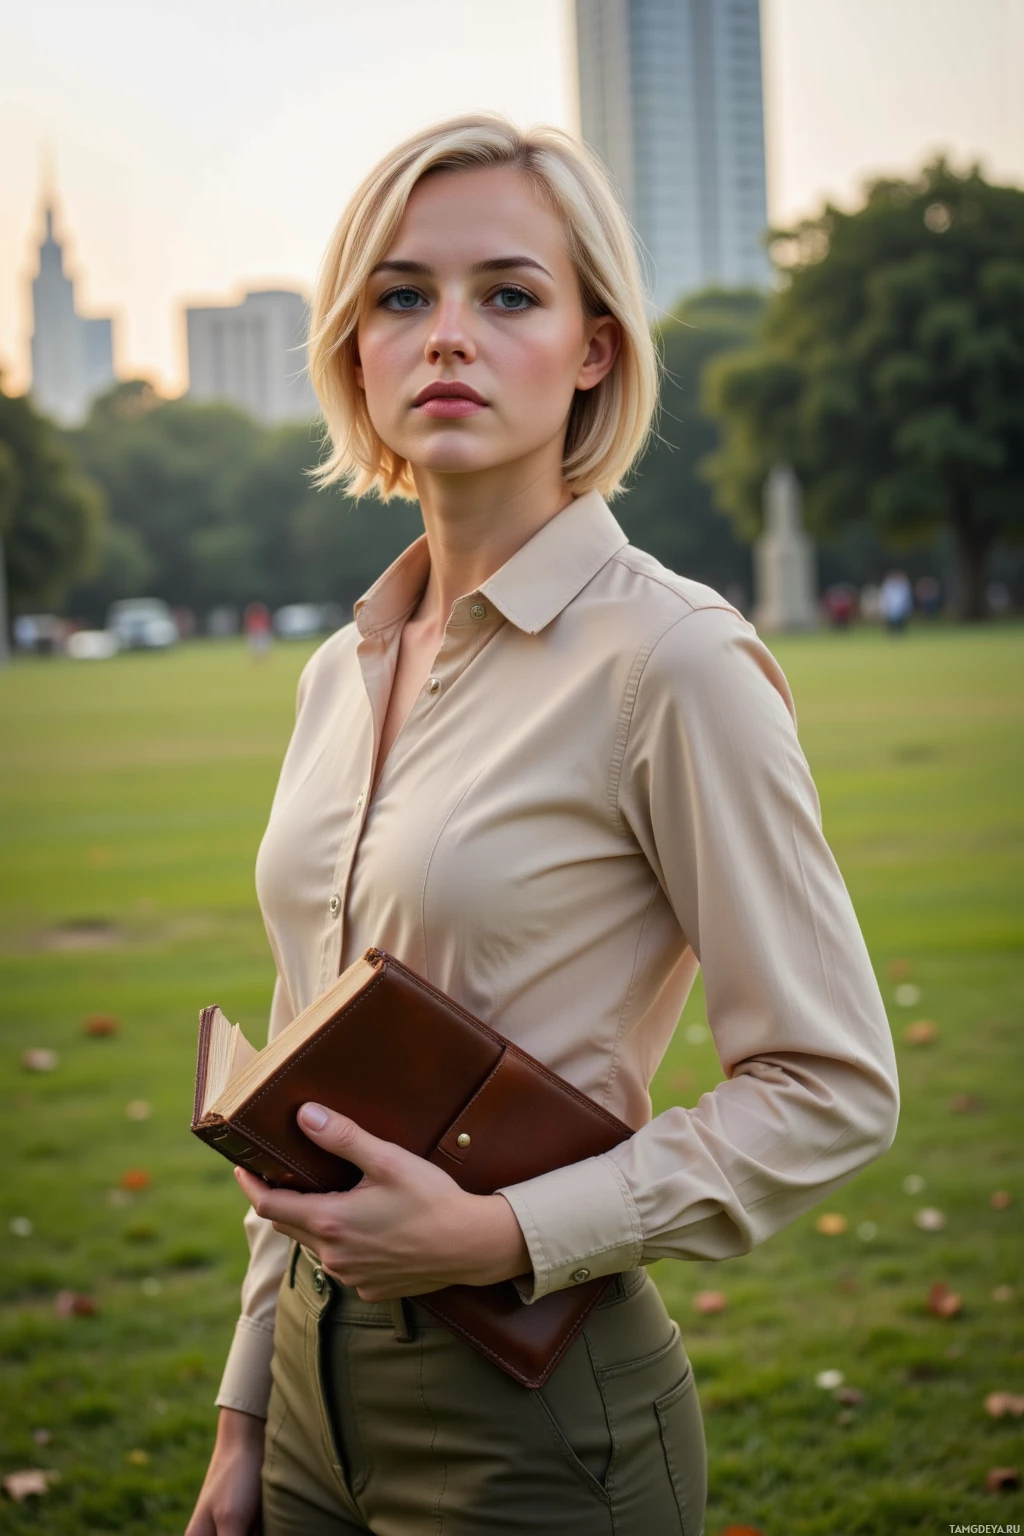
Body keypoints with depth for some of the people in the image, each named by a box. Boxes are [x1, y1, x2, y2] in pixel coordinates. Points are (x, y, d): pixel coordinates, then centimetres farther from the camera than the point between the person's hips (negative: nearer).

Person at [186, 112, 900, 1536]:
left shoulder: (668, 658, -15)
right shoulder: (341, 673, 5)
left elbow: (833, 1087, -13)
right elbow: (308, 1083, 11)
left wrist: (503, 1234, -20)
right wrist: (244, 1415, 12)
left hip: (538, 1415, -6)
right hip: (325, 1385, 6)